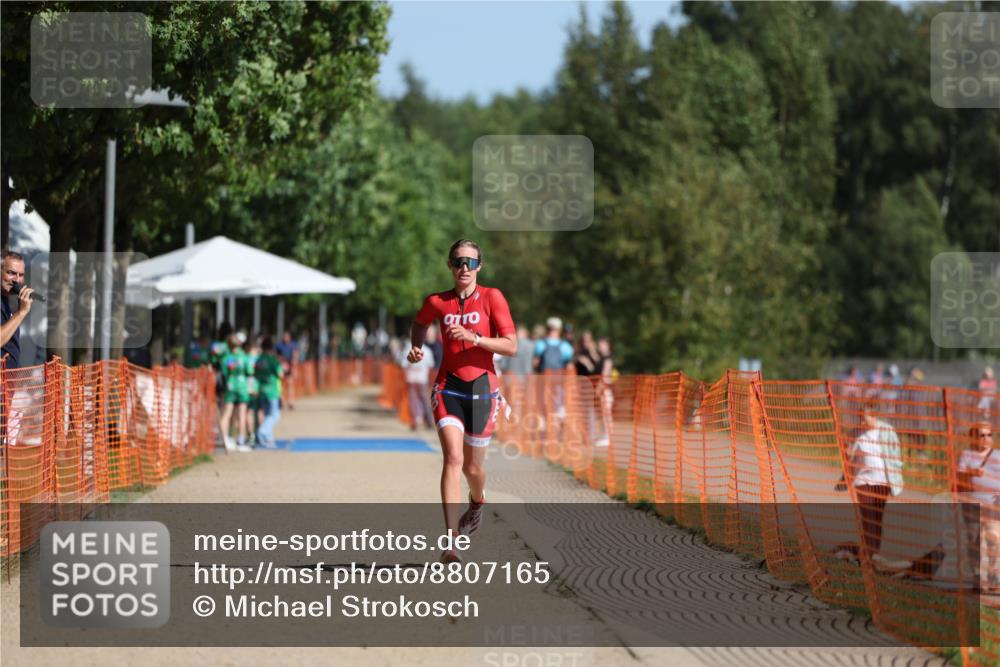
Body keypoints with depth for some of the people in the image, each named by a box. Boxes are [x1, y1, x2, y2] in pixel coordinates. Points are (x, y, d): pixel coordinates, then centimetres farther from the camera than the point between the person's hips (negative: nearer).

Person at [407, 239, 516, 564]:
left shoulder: (491, 297, -3)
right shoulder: (437, 302, 4)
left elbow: (511, 346, -8)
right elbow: (419, 323, 27)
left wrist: (474, 338, -20)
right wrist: (416, 347, 7)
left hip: (482, 387, 0)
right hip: (449, 385, 0)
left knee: (472, 467, 9)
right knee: (453, 457, -18)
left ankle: (477, 502, 47)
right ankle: (451, 540, -25)